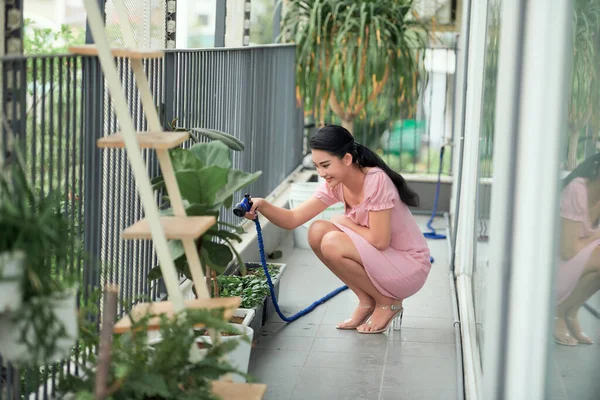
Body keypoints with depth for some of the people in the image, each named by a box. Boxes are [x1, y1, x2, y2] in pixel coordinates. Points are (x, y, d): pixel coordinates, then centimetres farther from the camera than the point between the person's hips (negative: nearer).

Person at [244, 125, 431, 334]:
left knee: (332, 243, -25)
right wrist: (262, 205, -26)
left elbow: (379, 240, -25)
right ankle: (367, 302, 5)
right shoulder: (335, 185, -3)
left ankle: (388, 303, -3)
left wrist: (346, 222, -10)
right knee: (317, 232, -8)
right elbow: (292, 219, -8)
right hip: (379, 259, 8)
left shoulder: (376, 181, -25)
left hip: (410, 267, -7)